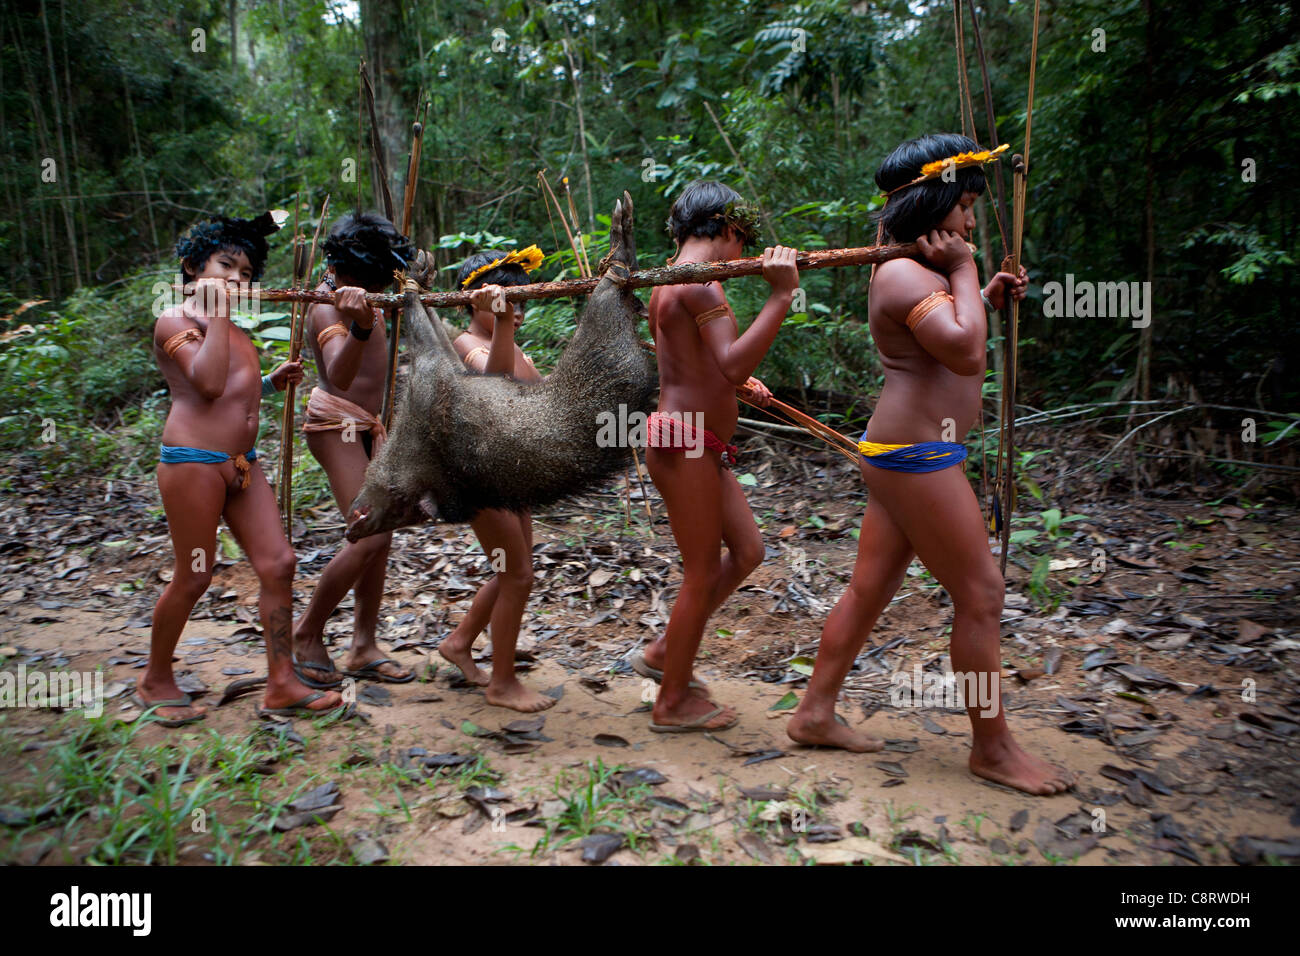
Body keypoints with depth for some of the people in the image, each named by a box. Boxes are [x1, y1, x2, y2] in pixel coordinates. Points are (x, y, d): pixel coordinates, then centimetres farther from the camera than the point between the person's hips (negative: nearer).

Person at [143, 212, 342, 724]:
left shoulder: (230, 329, 21)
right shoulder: (175, 320, -4)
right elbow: (208, 384, -20)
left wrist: (273, 381, 15)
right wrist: (216, 315, -14)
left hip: (242, 464, 8)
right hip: (193, 459, -8)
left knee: (278, 564, 1)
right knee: (193, 578, 1)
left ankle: (281, 683, 7)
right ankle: (155, 679, 24)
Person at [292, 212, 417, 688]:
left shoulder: (354, 292, 8)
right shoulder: (328, 308, -20)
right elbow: (339, 375, -41)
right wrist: (359, 326, -55)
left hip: (369, 425, 10)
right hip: (337, 425, -10)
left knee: (380, 536, 5)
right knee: (369, 536, -17)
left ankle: (364, 648, 12)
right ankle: (307, 634, 3)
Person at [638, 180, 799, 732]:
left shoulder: (670, 284, 18)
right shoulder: (701, 283, -15)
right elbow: (732, 365, -27)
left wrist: (741, 385, 30)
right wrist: (781, 297, -29)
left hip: (697, 445, 10)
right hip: (684, 442, -10)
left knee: (747, 550, 14)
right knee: (704, 573, 1)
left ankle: (664, 652, 26)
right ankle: (672, 702, 17)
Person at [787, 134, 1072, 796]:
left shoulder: (915, 271, 19)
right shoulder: (906, 275, -15)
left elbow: (950, 337, 32)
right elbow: (965, 352, -24)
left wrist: (986, 298, 20)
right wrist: (964, 271, -13)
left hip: (902, 453, 11)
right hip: (916, 454, -11)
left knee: (870, 587, 14)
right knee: (980, 595, -1)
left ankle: (815, 713, 24)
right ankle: (993, 748, 14)